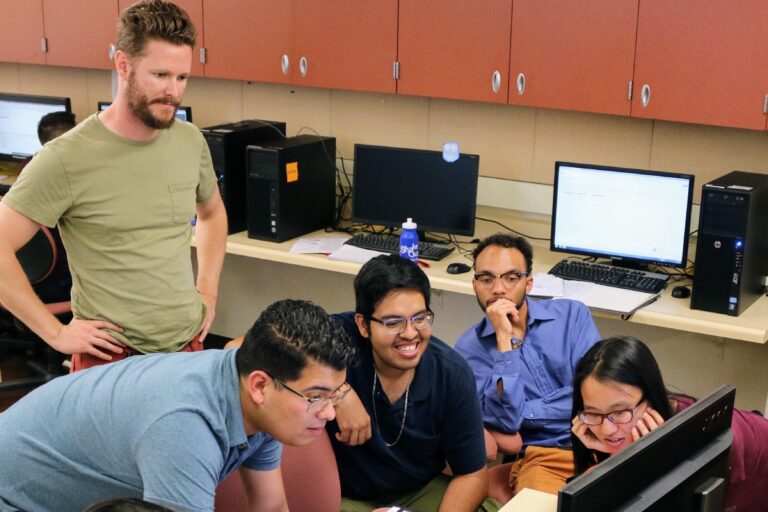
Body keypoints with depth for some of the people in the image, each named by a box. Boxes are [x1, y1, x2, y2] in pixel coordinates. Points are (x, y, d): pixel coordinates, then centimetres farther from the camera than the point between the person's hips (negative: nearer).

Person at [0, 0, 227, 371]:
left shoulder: (191, 142, 2)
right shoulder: (67, 159, -15)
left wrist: (207, 291, 11)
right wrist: (56, 333, -13)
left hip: (188, 348, 5)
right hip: (112, 356, -5)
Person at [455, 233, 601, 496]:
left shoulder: (573, 315, 7)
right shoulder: (470, 348, 4)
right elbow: (506, 419, -10)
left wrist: (524, 412, -5)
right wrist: (505, 339, -11)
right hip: (541, 458, -1)